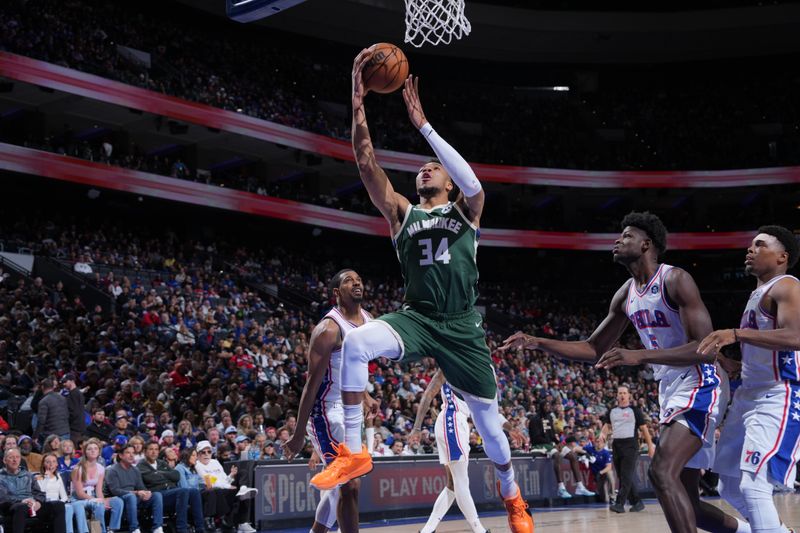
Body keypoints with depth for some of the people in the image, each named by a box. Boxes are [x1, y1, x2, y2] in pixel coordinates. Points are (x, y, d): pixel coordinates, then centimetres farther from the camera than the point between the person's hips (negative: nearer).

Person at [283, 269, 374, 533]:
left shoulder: (368, 321, 6)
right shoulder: (329, 328, -20)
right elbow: (312, 383, -21)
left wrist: (365, 395, 18)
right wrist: (299, 435, -20)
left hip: (349, 410, 9)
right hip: (327, 412, -9)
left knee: (337, 483, 17)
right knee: (350, 485, -13)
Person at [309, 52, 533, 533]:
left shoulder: (465, 211, 7)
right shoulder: (402, 212, 11)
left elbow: (474, 182, -17)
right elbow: (368, 165, -2)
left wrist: (423, 124, -19)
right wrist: (359, 105, -12)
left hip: (462, 326, -1)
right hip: (417, 319, 1)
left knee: (488, 418, 9)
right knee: (356, 343, -30)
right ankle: (354, 452, -21)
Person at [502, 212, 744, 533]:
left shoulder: (675, 280, -16)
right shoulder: (626, 294, 8)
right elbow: (594, 350, 15)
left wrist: (639, 356, -33)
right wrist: (537, 343, 3)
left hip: (700, 385, -8)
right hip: (670, 388, 8)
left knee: (662, 472, -26)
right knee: (687, 504, 11)